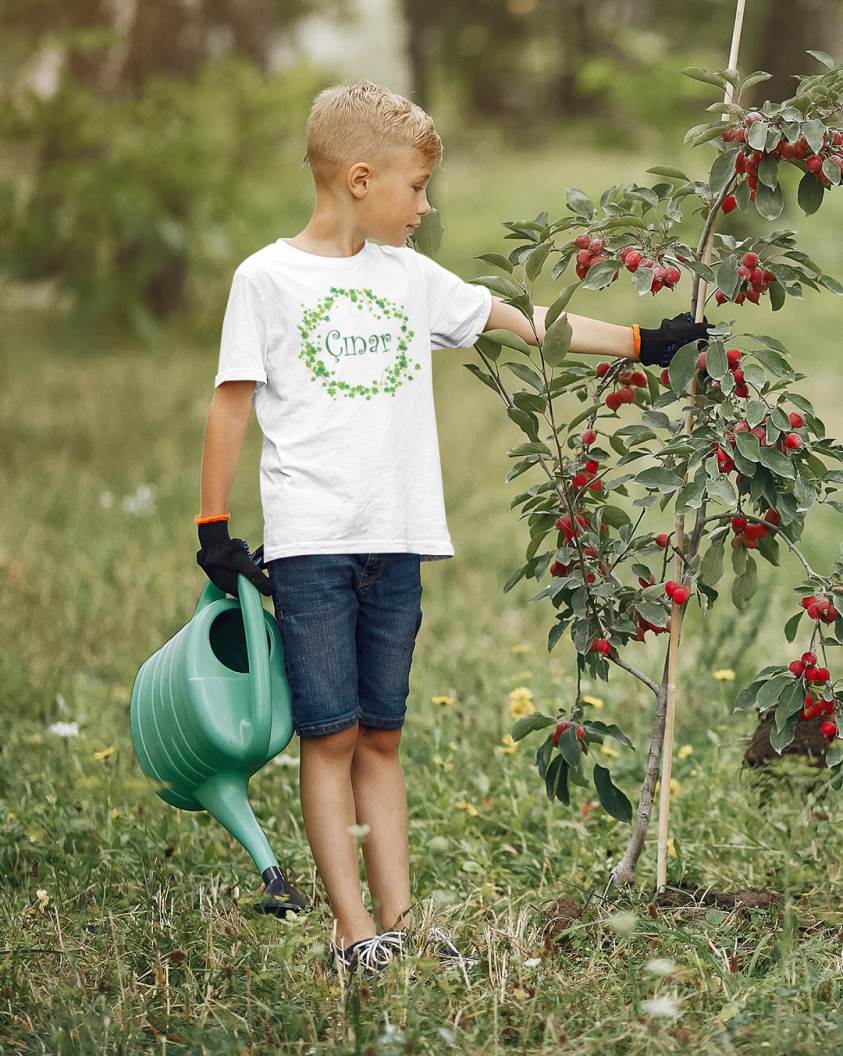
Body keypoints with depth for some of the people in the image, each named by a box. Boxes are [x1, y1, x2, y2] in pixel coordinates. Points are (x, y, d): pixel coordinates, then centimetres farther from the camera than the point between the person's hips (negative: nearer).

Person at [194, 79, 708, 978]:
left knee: (380, 736, 8)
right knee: (328, 736, -4)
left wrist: (642, 343, 15)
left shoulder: (410, 277, 12)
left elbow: (524, 322, 17)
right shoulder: (268, 278, -2)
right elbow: (232, 402, 0)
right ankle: (353, 931, -2)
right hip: (308, 541, -5)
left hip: (397, 541, 5)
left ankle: (398, 922, 9)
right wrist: (214, 526, -2)